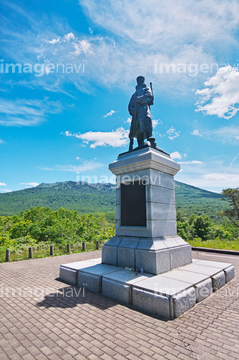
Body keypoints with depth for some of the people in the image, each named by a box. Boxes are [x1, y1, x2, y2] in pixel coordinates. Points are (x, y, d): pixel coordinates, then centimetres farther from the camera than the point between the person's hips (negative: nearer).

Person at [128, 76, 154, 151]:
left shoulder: (147, 89, 27)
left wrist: (138, 99, -2)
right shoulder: (134, 94, 38)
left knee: (145, 121, -32)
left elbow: (149, 95, 3)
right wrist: (131, 110, 2)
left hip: (144, 108, -4)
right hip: (136, 112, 4)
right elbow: (130, 105, 25)